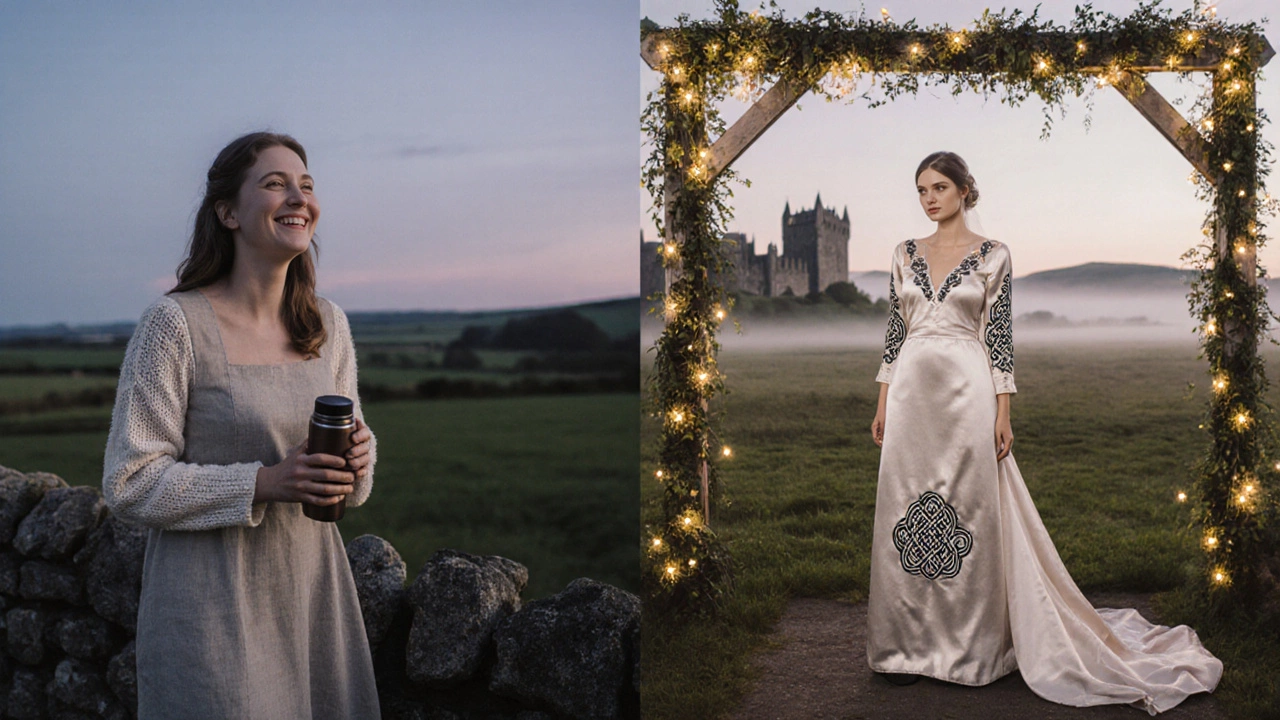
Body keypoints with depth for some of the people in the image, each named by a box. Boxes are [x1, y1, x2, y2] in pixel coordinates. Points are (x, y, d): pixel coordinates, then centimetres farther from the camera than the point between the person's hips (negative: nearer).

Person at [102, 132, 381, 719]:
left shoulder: (328, 324, 4)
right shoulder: (173, 324, -12)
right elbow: (130, 487, -13)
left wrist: (357, 465, -11)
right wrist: (266, 482, -24)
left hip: (313, 590, 5)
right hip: (214, 608, -5)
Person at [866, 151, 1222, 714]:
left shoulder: (991, 255, 0)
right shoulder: (906, 254, 10)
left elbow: (999, 336, -2)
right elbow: (894, 330, 11)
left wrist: (1003, 413, -7)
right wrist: (882, 403, 7)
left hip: (966, 392, -3)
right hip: (912, 392, 3)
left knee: (968, 513, 0)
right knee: (905, 513, 4)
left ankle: (969, 646, 13)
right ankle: (909, 644, 15)